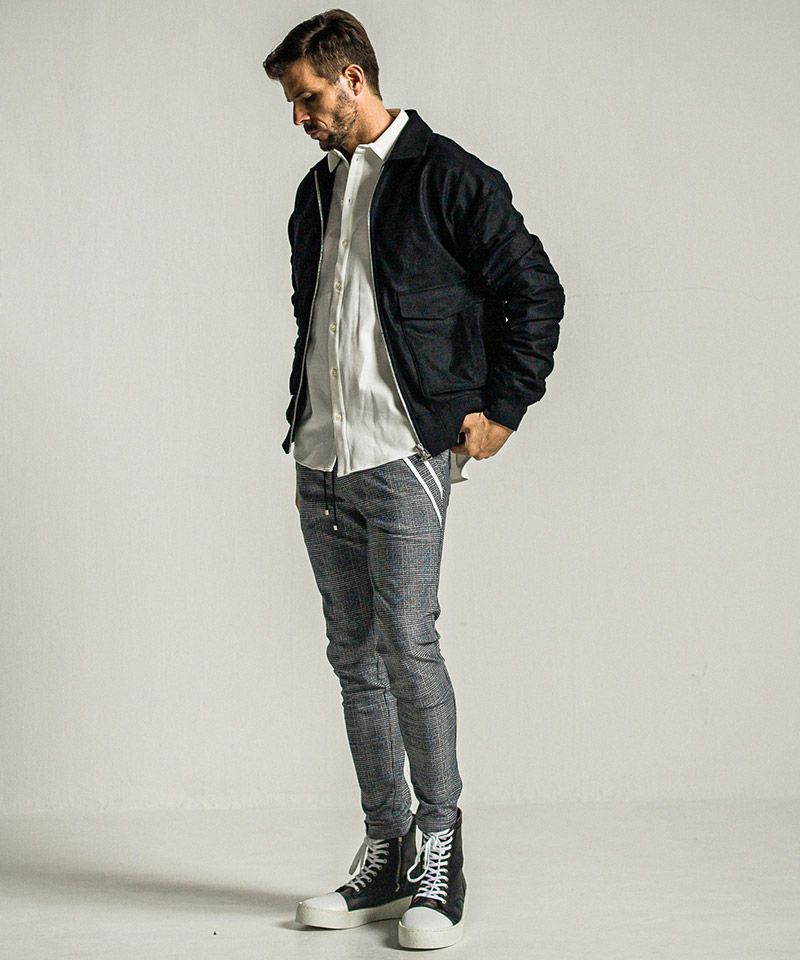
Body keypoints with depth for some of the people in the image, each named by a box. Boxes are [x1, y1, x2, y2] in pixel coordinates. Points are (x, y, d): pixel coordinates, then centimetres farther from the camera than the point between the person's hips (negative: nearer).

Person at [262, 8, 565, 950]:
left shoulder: (446, 177, -4)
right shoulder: (317, 191, 17)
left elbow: (536, 291, -3)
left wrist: (502, 409, -4)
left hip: (405, 456, -7)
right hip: (321, 460, 7)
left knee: (408, 644, -12)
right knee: (354, 655, 8)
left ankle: (439, 852, 0)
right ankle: (385, 854, 16)